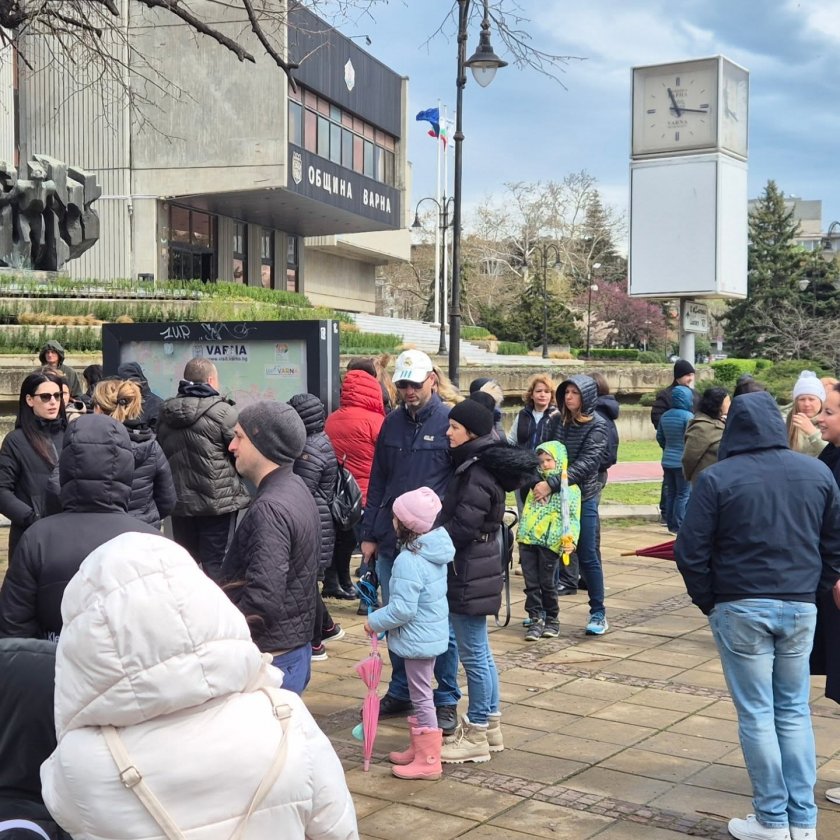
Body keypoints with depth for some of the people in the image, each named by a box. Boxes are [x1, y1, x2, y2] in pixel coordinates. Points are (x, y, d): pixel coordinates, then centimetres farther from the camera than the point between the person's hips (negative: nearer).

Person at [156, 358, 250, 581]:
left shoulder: (165, 413, 5)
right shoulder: (221, 411, -15)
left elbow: (161, 454, 15)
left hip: (179, 501, 6)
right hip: (218, 501, -6)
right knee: (216, 565, 1)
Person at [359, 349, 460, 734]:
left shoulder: (449, 422, -6)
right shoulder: (392, 423, 9)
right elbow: (376, 482, 12)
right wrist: (369, 534, 9)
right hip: (391, 542, 5)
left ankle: (447, 700, 16)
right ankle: (400, 692, 27)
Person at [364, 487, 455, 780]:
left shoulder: (409, 561, -26)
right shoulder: (436, 552, 2)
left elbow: (403, 609, -27)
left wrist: (375, 621, -11)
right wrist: (382, 617, 19)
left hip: (418, 639, -9)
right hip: (433, 632, 9)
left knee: (421, 697, 1)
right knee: (420, 695, 21)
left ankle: (428, 761, 10)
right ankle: (419, 748, 34)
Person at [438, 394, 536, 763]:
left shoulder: (477, 474, -20)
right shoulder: (474, 465, 10)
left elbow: (461, 526, -20)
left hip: (470, 573, -10)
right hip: (474, 569, 10)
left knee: (473, 653, 0)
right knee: (480, 652, 18)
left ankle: (476, 734, 10)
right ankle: (490, 724, 29)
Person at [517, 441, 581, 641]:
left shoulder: (570, 489, 1)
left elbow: (573, 518, -4)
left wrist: (570, 539, -17)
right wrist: (521, 533, 20)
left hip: (550, 542, -5)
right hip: (527, 540, 5)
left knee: (547, 583, 2)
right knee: (531, 583, 3)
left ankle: (552, 620, 17)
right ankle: (535, 619, 9)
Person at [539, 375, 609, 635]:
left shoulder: (597, 426, -8)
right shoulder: (556, 421, 4)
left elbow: (586, 463, -19)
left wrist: (551, 484, -26)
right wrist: (538, 482, -21)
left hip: (583, 498, -4)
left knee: (587, 556, 2)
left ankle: (598, 613, 13)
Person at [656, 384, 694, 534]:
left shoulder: (665, 416, 6)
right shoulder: (688, 416, -15)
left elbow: (659, 437, 14)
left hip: (667, 461, 7)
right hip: (682, 462, -6)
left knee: (670, 493, 13)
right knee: (683, 495, 1)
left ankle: (671, 524, 18)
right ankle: (679, 525, 0)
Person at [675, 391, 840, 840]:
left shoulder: (717, 478, -9)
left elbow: (691, 551, -9)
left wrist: (708, 601, 4)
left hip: (740, 608, -3)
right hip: (800, 607, 4)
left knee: (756, 714, 5)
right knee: (794, 711, 13)